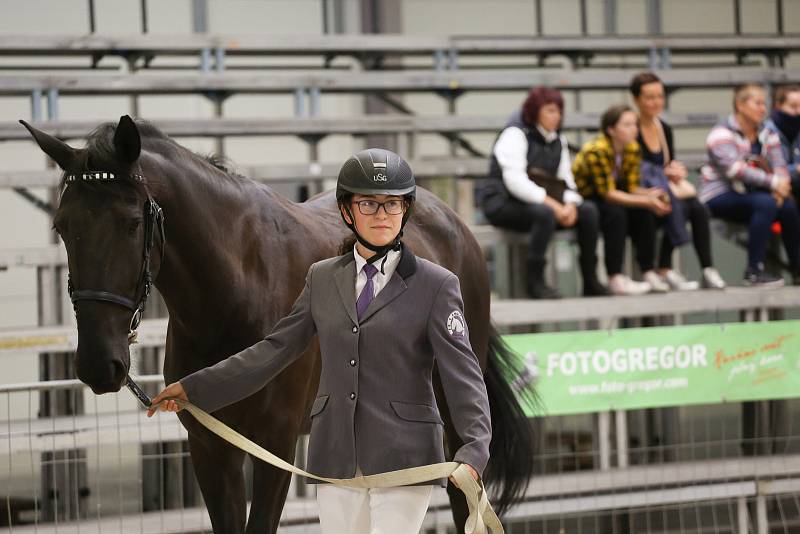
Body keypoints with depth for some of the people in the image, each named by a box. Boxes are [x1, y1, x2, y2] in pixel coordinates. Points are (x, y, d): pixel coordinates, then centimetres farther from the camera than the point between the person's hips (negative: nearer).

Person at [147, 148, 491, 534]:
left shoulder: (436, 285, -2)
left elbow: (462, 373, -8)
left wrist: (473, 452, -22)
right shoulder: (322, 278, 11)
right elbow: (274, 351, 14)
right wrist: (193, 388, 10)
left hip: (402, 458, -4)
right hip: (336, 457, 4)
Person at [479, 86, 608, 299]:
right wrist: (552, 204, -26)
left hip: (540, 202, 7)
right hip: (502, 202, -7)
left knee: (588, 211, -12)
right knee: (545, 213, -37)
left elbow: (566, 179, 8)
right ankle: (535, 282, -31)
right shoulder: (516, 134, -11)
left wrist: (570, 204, -15)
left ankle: (590, 281, -7)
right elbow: (515, 181, -22)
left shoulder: (558, 140, 13)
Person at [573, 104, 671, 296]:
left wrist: (652, 194, -25)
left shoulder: (633, 149, -4)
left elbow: (632, 187, -3)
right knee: (615, 213, -33)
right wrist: (646, 201, -34)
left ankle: (649, 272, -17)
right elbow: (608, 193, -28)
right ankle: (615, 278, -35)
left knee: (644, 214, -18)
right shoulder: (596, 150, -26)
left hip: (605, 201, 7)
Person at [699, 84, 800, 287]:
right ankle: (754, 272, -30)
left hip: (749, 195, 6)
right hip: (720, 197, -6)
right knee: (765, 203, -32)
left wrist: (781, 188, -23)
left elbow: (779, 167, 1)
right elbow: (734, 169, -24)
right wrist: (773, 183, -29)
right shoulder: (722, 133, -9)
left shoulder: (767, 135, 13)